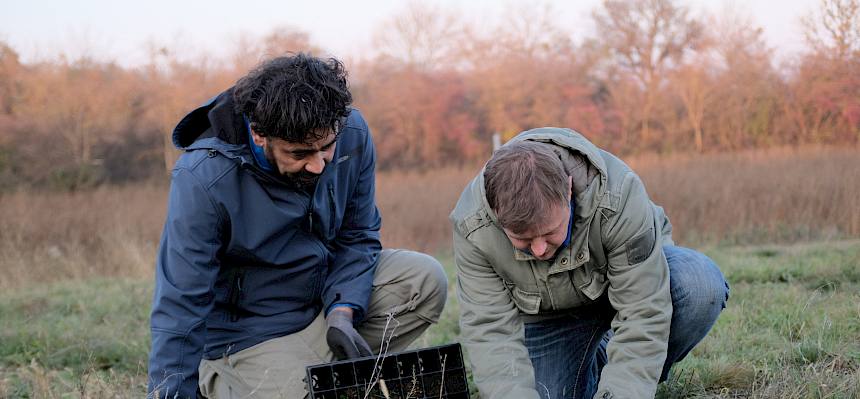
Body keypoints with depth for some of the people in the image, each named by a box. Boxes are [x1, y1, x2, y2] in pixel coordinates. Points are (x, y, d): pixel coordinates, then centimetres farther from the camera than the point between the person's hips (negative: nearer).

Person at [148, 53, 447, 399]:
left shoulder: (351, 134, -14)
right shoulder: (203, 179, -27)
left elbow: (358, 237, -2)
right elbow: (179, 309, -25)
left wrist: (342, 313, -18)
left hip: (329, 295, 6)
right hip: (250, 336, -5)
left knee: (425, 280, -14)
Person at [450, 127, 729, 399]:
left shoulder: (619, 195, -38)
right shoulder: (472, 226, -30)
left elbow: (643, 314, -36)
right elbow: (489, 332, -29)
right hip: (549, 315, 2)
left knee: (702, 286, -31)